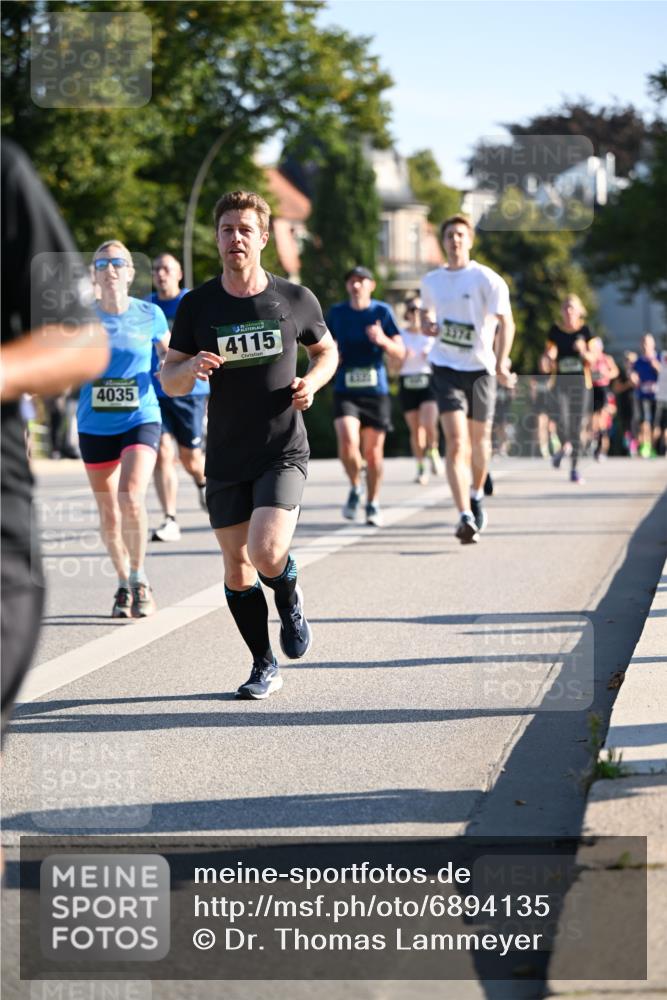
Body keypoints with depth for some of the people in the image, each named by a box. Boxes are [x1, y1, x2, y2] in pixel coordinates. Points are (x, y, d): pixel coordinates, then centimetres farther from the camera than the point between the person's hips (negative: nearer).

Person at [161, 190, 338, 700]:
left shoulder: (295, 299, -2)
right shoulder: (197, 306, -1)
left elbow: (326, 349, 16)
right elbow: (169, 381, 5)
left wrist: (311, 382, -6)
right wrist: (191, 367, -18)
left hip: (284, 452, -2)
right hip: (226, 460, 2)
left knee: (267, 552, -21)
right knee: (237, 571, 6)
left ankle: (290, 602, 14)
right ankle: (265, 667, 24)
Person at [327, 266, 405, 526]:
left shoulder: (382, 312, 1)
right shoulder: (337, 313, 6)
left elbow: (400, 354, -1)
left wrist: (383, 341, -20)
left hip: (376, 391, 0)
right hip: (345, 391, 0)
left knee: (373, 452, 3)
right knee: (347, 442, -20)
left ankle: (373, 505, 21)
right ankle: (355, 489, 6)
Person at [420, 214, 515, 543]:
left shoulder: (486, 279, -6)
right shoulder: (431, 281, 7)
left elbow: (505, 322, -10)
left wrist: (501, 364, -20)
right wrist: (427, 324, 1)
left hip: (480, 367, -1)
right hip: (446, 367, 1)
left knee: (479, 439, 13)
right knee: (455, 441, -14)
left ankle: (476, 494, 42)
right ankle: (465, 517, -21)